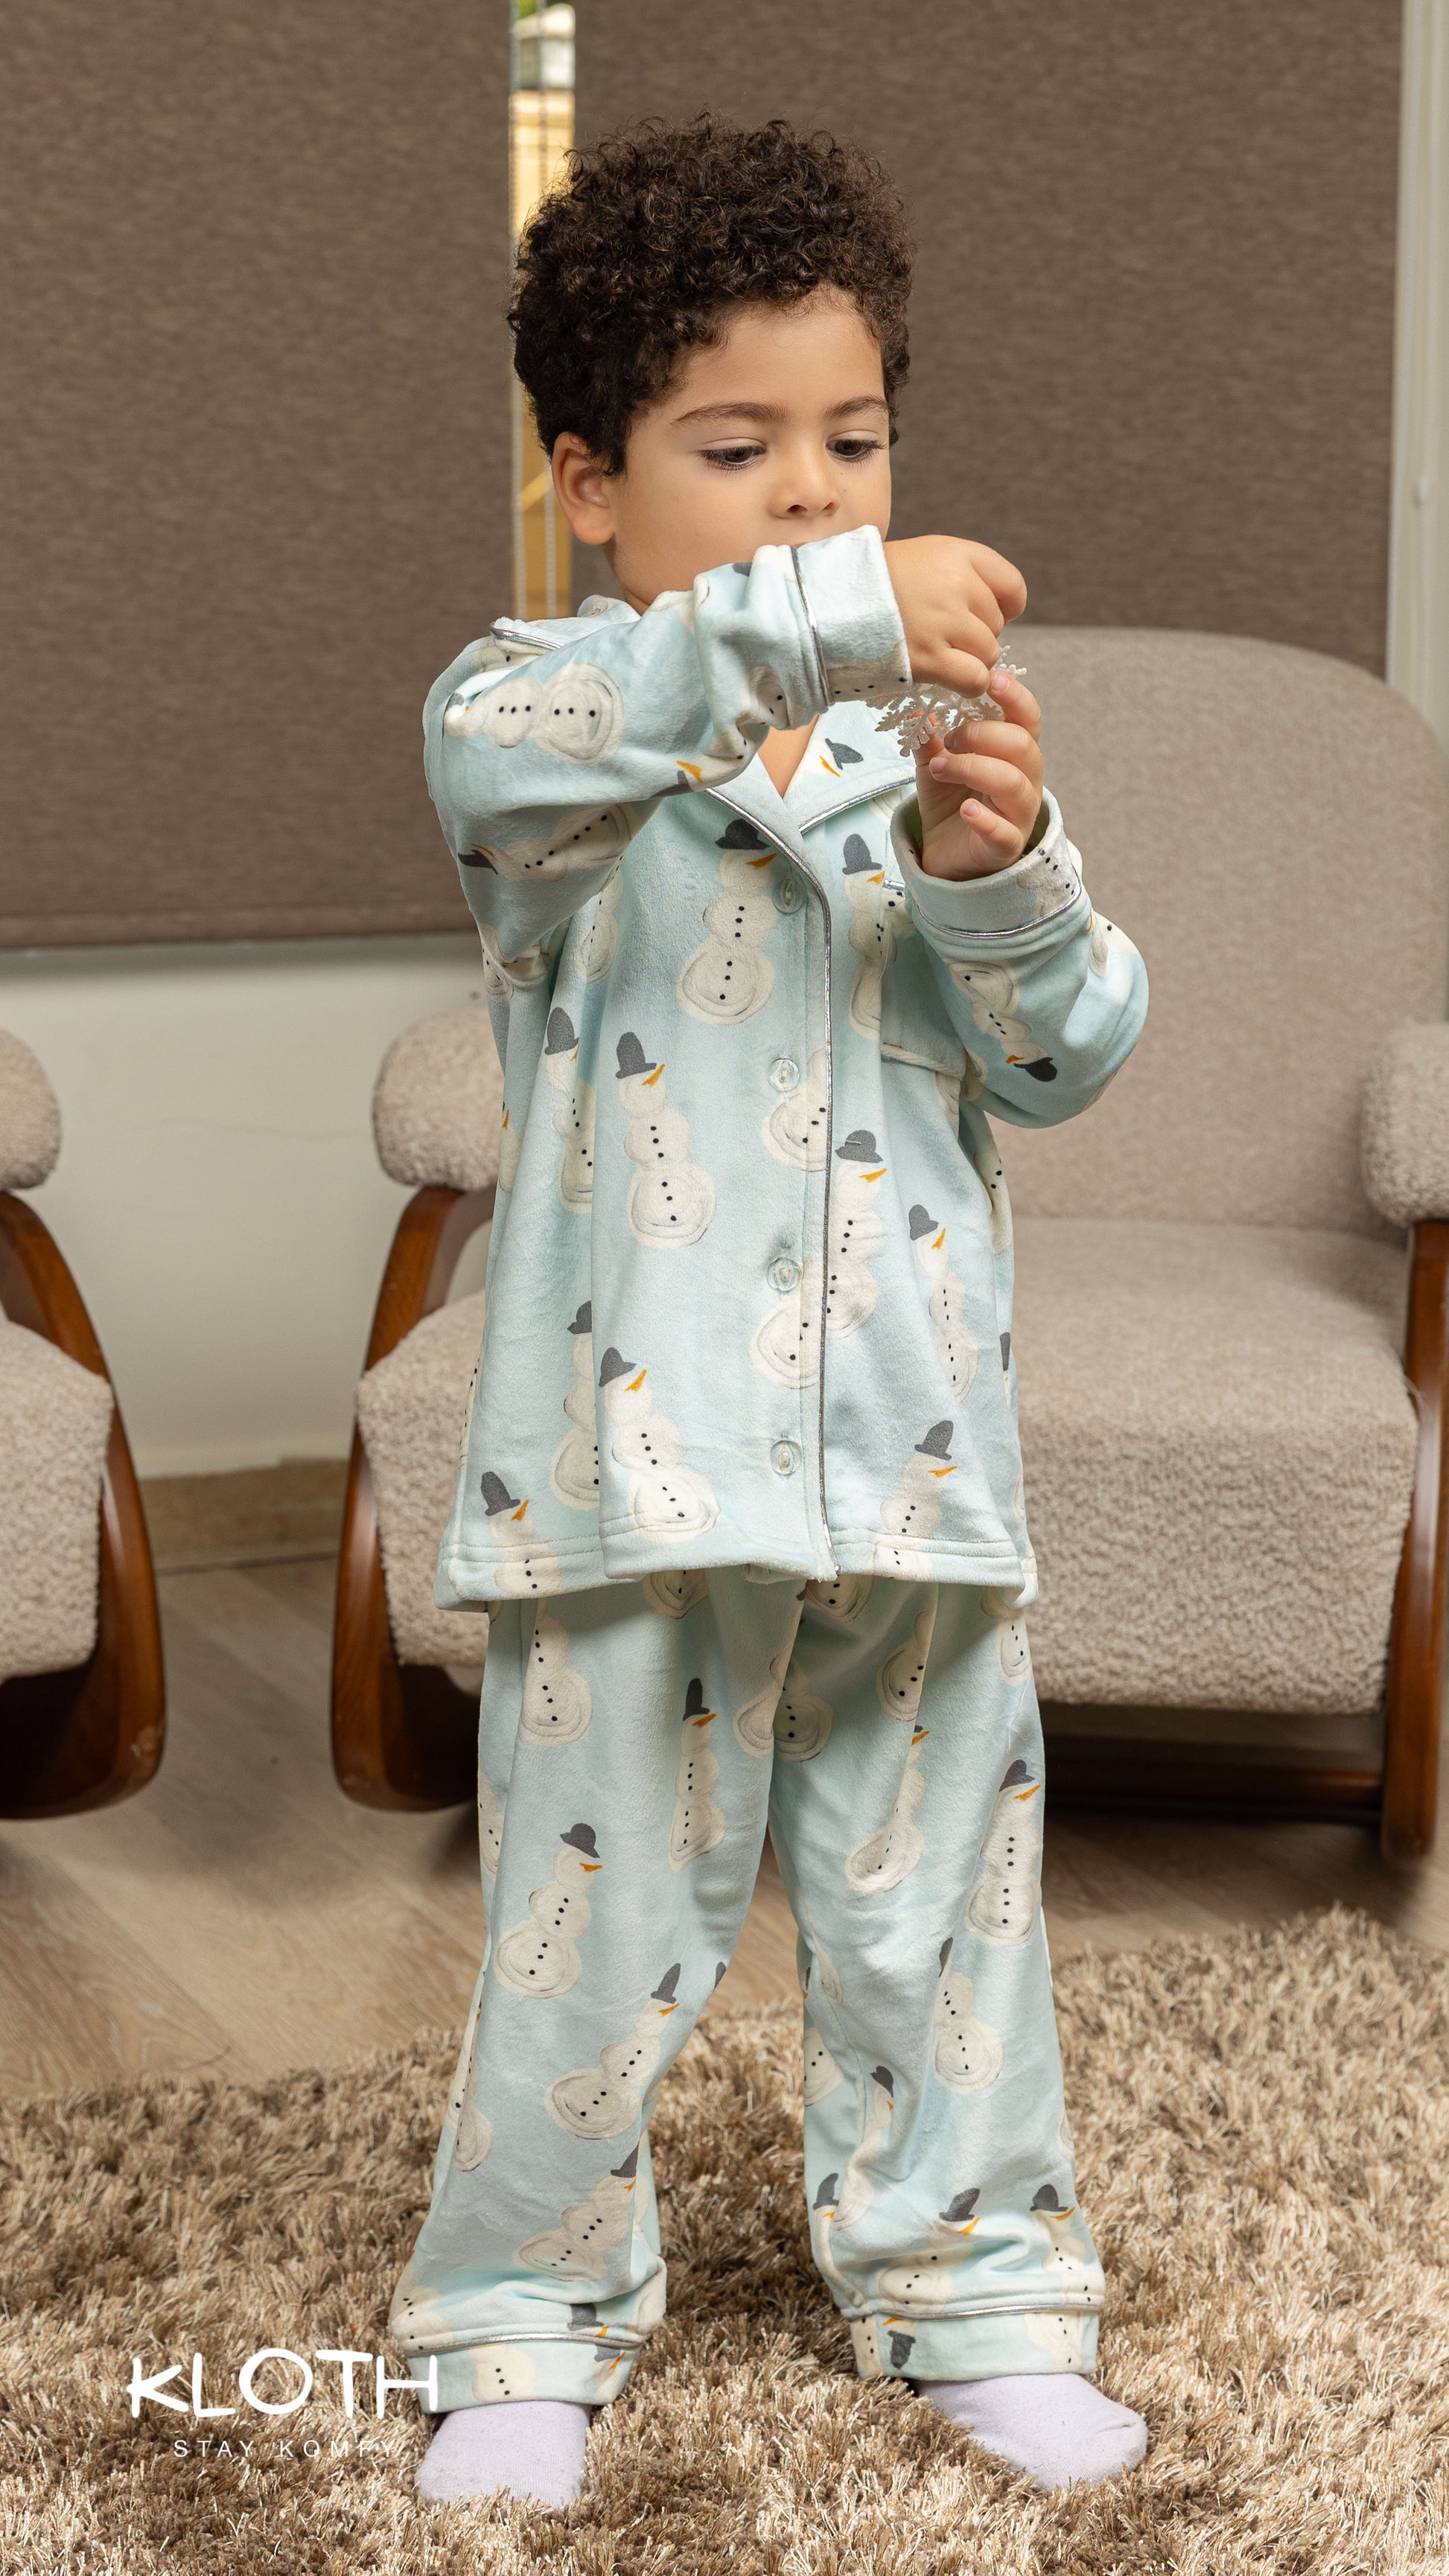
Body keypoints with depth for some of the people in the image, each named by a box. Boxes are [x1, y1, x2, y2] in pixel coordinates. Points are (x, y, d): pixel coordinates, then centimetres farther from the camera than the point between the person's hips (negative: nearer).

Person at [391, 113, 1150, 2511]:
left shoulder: (942, 739, 9)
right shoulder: (548, 709, -2)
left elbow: (1071, 1051, 3)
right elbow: (525, 743, -28)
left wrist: (997, 871, -17)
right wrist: (824, 617, -39)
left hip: (912, 1433, 3)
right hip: (637, 1432, -3)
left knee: (938, 1886, 12)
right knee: (597, 1895, 5)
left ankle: (968, 2278, 29)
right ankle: (527, 2314, 23)